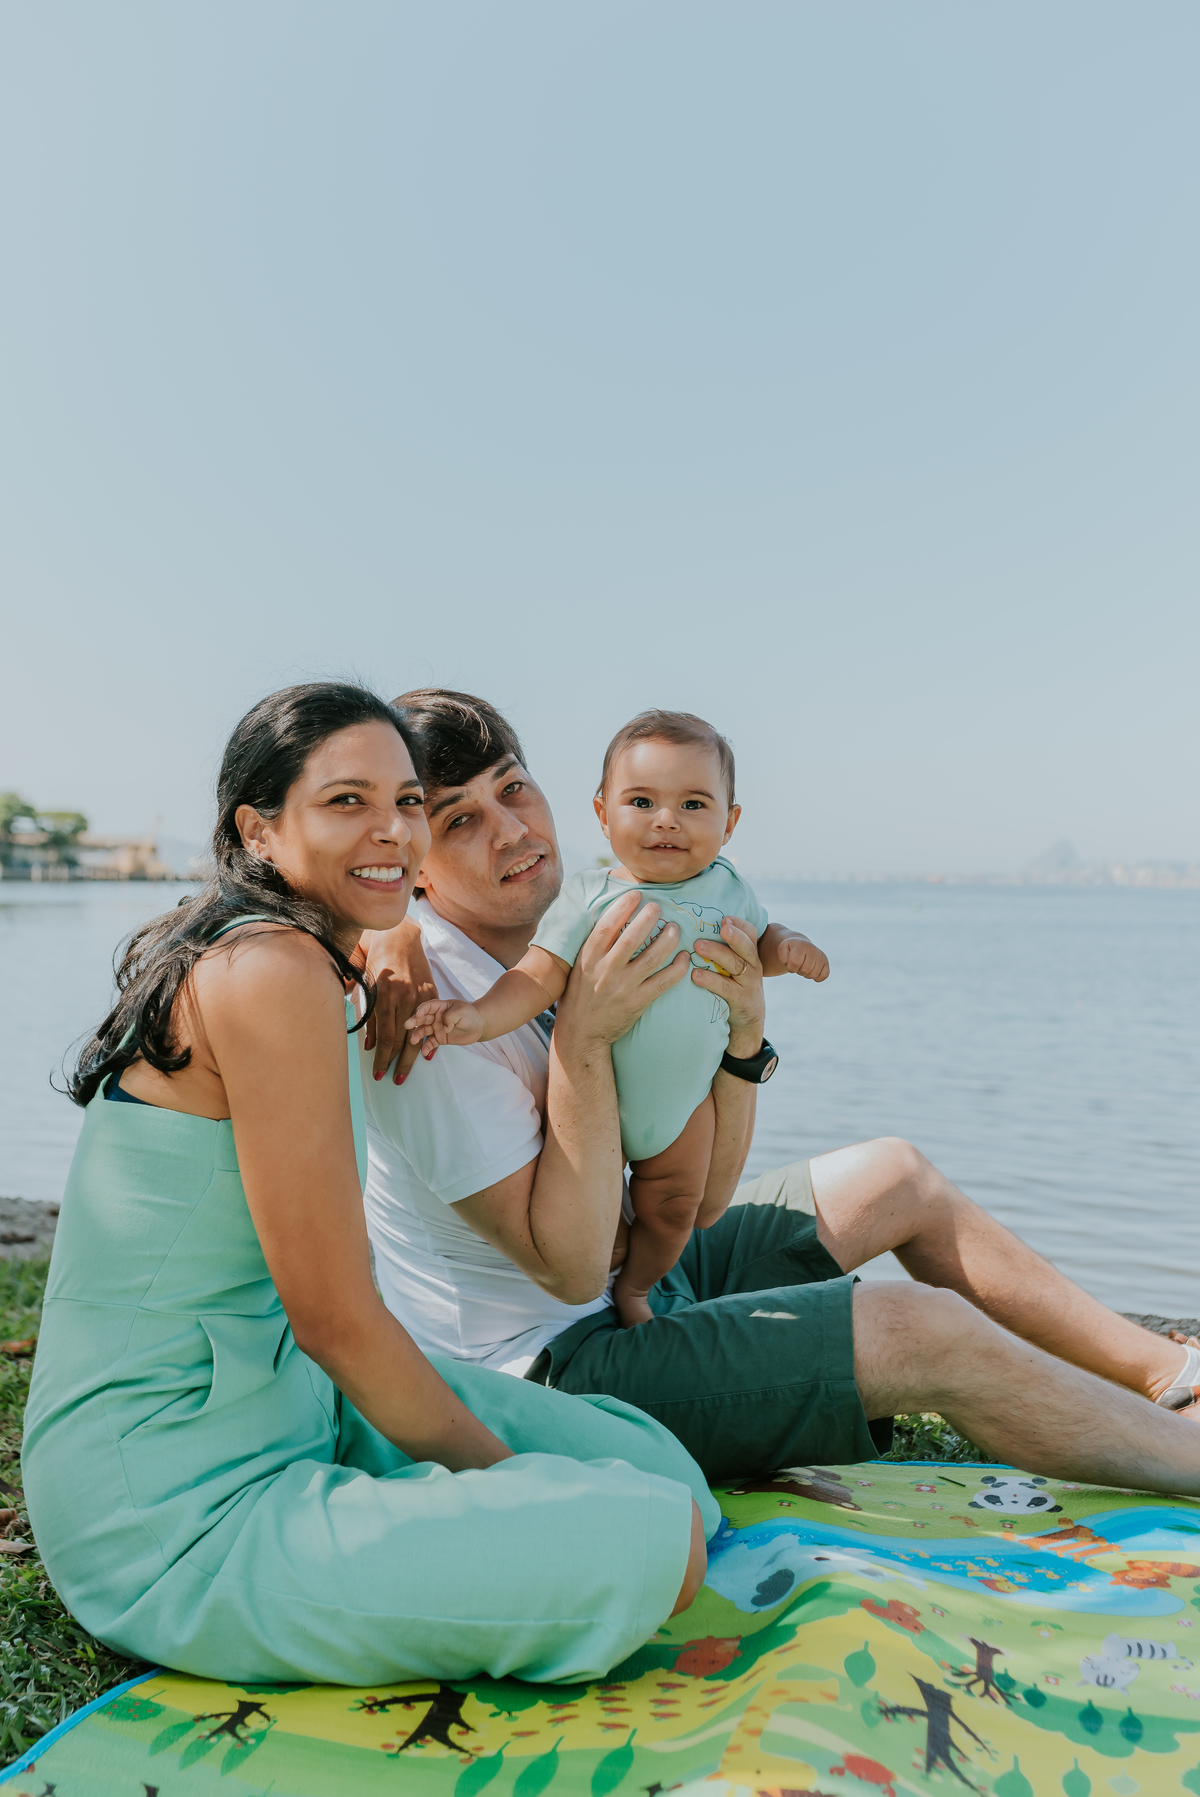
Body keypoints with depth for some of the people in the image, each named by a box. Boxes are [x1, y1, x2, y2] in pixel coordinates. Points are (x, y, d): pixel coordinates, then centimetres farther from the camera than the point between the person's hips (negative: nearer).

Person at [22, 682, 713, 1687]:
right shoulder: (274, 968, -21)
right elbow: (334, 1318, -20)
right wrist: (494, 1467, -5)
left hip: (297, 1407, 9)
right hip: (186, 1520, -9)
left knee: (655, 1464, 7)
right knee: (656, 1545, -18)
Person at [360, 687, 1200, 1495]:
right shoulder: (431, 1010, -25)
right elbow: (571, 1268, -26)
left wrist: (744, 1034, -16)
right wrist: (583, 1036, -30)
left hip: (630, 1286, 9)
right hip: (547, 1369, -9)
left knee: (895, 1177, 11)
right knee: (923, 1328, -19)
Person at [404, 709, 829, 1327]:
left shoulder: (727, 887, -5)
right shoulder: (591, 896, -17)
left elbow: (760, 939, 13)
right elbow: (539, 975, -22)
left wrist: (788, 946, -10)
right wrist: (480, 1016, -38)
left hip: (686, 1087, 3)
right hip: (595, 1088, -3)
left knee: (674, 1210, 14)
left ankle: (633, 1288, 42)